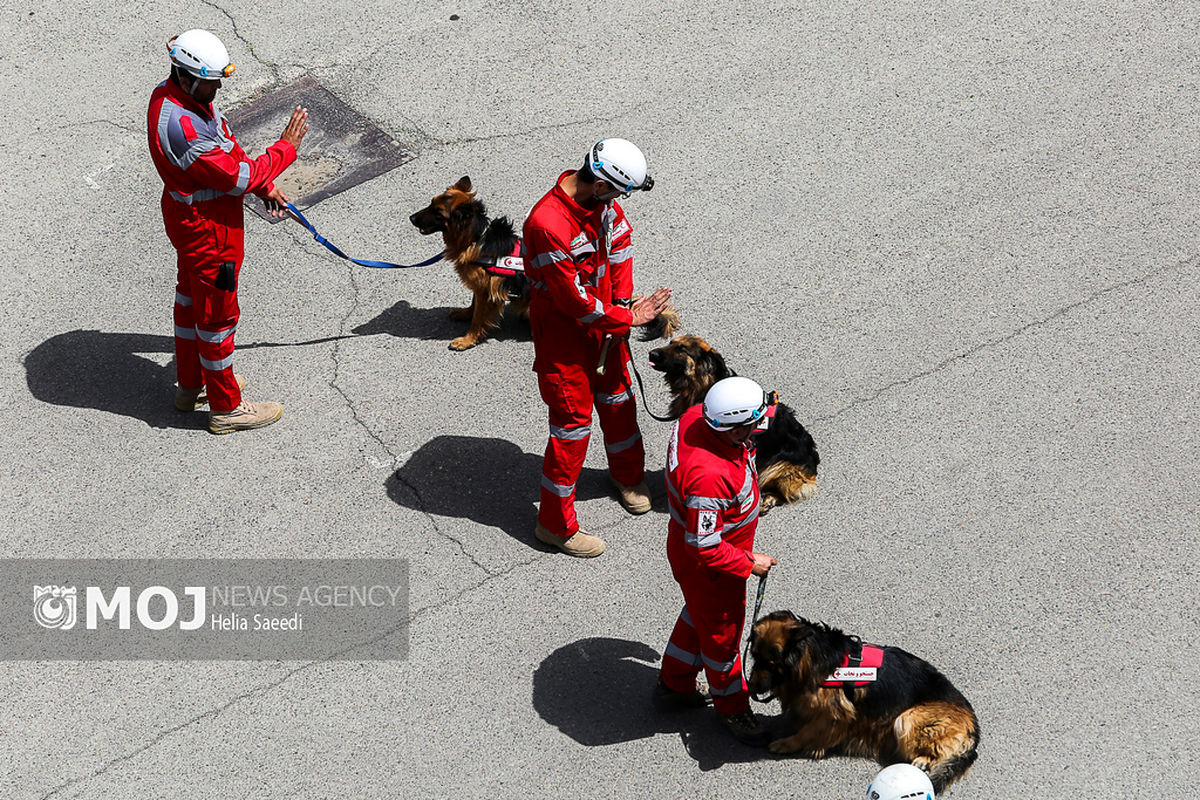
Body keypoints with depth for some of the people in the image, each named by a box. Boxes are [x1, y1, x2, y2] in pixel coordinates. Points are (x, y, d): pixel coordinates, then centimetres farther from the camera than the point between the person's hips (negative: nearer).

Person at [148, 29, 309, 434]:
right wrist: (286, 146, -20)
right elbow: (237, 178, -30)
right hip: (207, 229, -10)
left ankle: (191, 384, 45)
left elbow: (223, 150, 9)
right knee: (216, 313, 6)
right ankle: (226, 407, 24)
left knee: (191, 296, 25)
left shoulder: (175, 94, -4)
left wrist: (265, 186, 5)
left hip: (186, 215, 10)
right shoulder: (180, 126, -36)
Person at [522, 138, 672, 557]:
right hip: (563, 332, -8)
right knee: (573, 420, -1)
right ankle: (555, 523, 13)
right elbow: (573, 300, -30)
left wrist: (622, 300, -1)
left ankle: (627, 474, 51)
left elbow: (620, 239, 8)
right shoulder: (548, 224, -36)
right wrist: (629, 317, -19)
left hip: (603, 318, 8)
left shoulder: (602, 201, -11)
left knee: (617, 395, 25)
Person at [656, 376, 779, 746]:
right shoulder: (709, 478, -44)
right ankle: (732, 707, 44)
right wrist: (749, 564, -20)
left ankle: (674, 684, 54)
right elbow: (704, 547, -34)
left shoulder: (696, 417, -19)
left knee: (700, 615, 32)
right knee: (721, 632, 17)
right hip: (708, 569, -9)